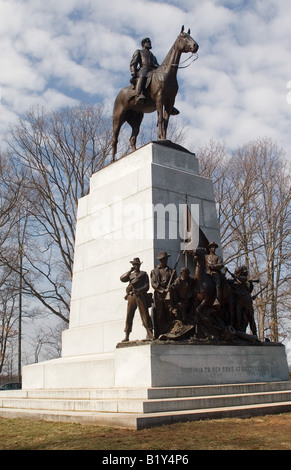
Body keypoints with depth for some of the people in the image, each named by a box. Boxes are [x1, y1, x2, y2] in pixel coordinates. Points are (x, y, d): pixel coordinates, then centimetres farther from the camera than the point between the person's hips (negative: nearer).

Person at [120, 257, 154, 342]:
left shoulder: (143, 274, 14)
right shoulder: (130, 275, 23)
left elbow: (147, 286, 3)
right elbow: (122, 279, 4)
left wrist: (138, 290, -14)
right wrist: (130, 271, -1)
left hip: (141, 296, -3)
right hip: (131, 297, 3)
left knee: (145, 315, -9)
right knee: (129, 316, -3)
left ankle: (150, 334, -9)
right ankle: (126, 336, -1)